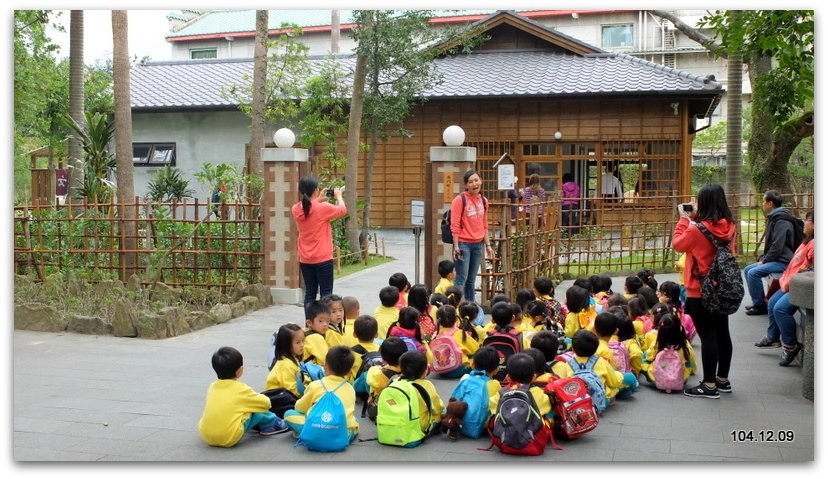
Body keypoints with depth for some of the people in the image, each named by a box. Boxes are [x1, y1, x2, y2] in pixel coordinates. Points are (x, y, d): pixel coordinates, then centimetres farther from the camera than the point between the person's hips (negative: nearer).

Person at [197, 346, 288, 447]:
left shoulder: (212, 387, 10)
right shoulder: (241, 389, -3)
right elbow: (266, 403, 7)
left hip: (205, 435, 6)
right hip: (229, 439, -6)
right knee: (257, 410, 10)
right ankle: (272, 423, 31)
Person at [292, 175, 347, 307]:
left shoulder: (296, 209, -1)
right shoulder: (323, 208, -16)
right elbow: (343, 210, 1)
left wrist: (317, 200, 18)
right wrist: (338, 196, 17)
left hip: (305, 260, 5)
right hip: (323, 259, -5)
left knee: (310, 293, 11)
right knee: (326, 293, 1)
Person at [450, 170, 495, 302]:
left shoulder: (483, 201, 10)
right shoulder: (460, 200, -8)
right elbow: (455, 225, -11)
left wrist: (487, 245, 12)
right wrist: (456, 246, -16)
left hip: (478, 244, 6)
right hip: (463, 244, -6)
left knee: (471, 280, 10)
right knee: (461, 280, -7)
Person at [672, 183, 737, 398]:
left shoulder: (697, 229, -20)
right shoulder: (730, 227, -2)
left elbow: (678, 244, -5)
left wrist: (684, 220, 3)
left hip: (700, 291, -7)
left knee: (707, 336, -1)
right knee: (722, 333, 15)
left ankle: (709, 385, 5)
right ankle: (722, 379, 27)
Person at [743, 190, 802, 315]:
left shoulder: (782, 221, -18)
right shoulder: (774, 218, 15)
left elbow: (777, 247, -24)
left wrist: (764, 261, -14)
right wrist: (762, 258, 9)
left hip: (783, 262, -11)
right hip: (775, 259, 11)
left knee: (753, 273, -23)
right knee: (748, 269, 7)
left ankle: (760, 305, -11)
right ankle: (758, 301, 12)